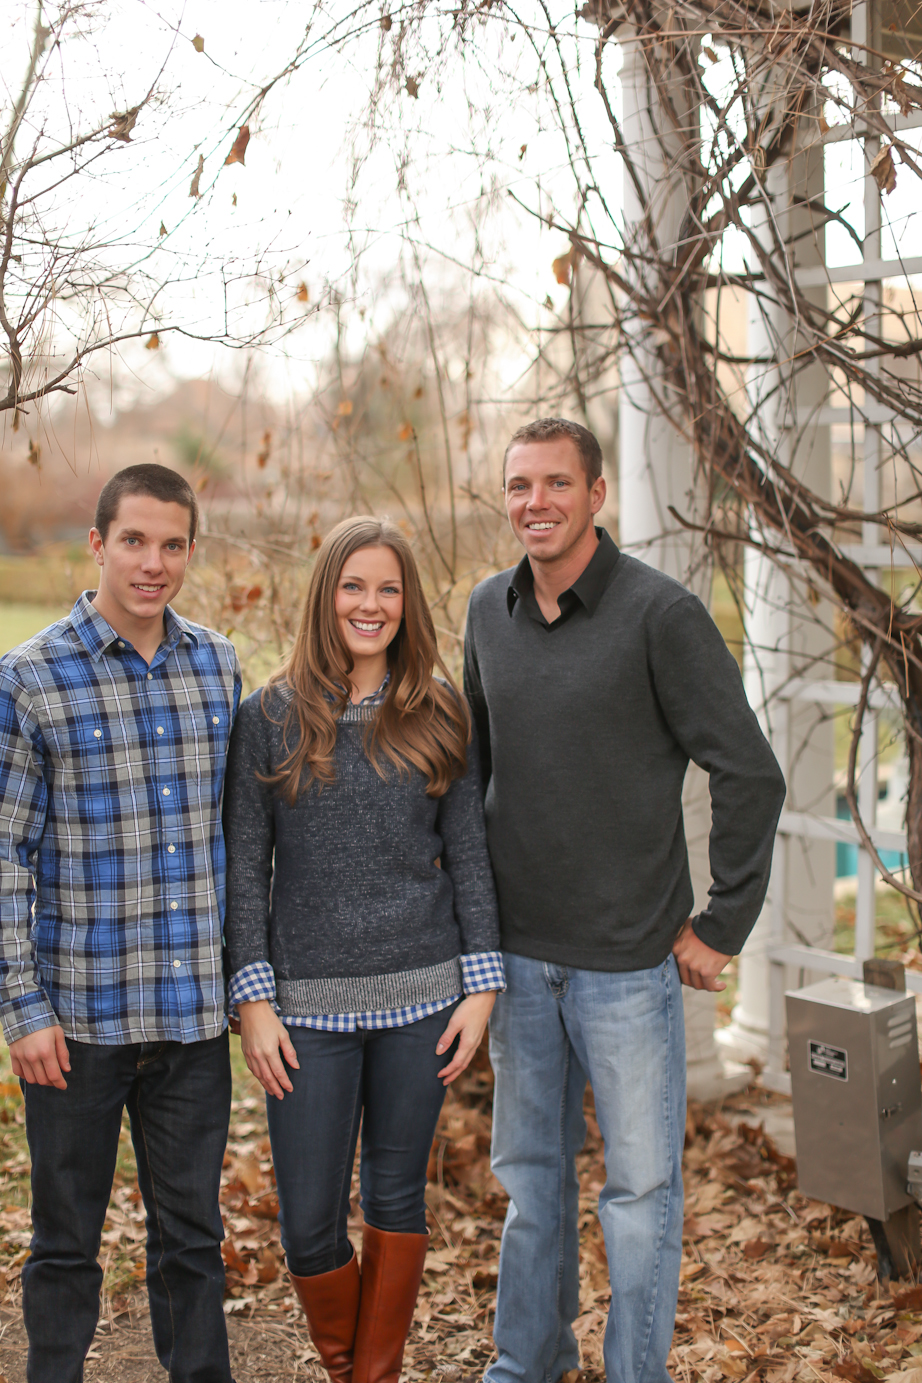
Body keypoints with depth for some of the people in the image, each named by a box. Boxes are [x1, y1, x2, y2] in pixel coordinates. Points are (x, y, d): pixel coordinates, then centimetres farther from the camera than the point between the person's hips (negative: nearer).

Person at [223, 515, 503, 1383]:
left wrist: (480, 984, 0)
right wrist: (253, 999, -5)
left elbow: (468, 855, 5)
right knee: (309, 1221, 3)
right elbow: (244, 866, 0)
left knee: (397, 1194, 13)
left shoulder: (438, 717, 4)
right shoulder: (270, 717, 0)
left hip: (421, 995, 1)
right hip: (309, 1003, -1)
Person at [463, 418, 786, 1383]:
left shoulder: (660, 613, -13)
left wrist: (724, 926, -10)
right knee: (530, 1172, 18)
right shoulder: (489, 610, 5)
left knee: (640, 1186, 8)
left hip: (629, 959, -5)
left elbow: (750, 775, -12)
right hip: (518, 951, 5)